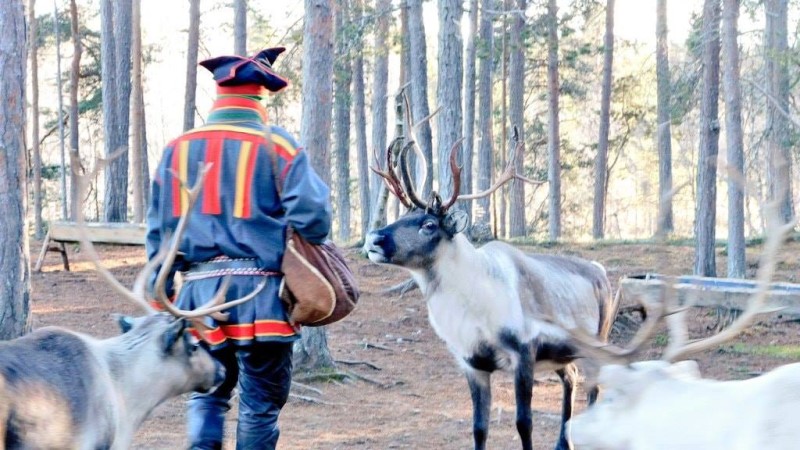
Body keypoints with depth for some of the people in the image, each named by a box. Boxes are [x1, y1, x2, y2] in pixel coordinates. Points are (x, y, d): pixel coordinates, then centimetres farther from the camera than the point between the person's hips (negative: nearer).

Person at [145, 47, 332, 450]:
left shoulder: (178, 150, 8)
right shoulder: (277, 146, -4)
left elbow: (158, 230, 10)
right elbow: (311, 215, -12)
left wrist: (161, 294, 18)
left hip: (198, 288, 4)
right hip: (259, 290, -4)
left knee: (206, 394, 17)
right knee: (260, 405, 5)